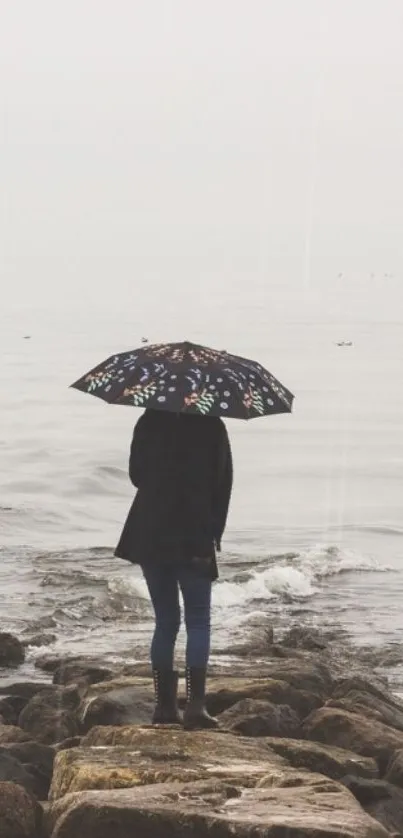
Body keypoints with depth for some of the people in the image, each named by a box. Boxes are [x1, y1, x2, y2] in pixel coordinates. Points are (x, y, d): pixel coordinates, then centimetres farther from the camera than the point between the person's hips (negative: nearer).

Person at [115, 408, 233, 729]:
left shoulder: (149, 423, 0)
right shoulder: (212, 427, -5)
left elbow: (136, 475, 7)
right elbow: (223, 483, -5)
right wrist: (215, 531, 2)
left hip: (151, 535, 3)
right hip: (194, 539, -2)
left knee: (166, 621, 11)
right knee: (198, 621, 4)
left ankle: (166, 705, 9)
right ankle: (196, 703, -9)